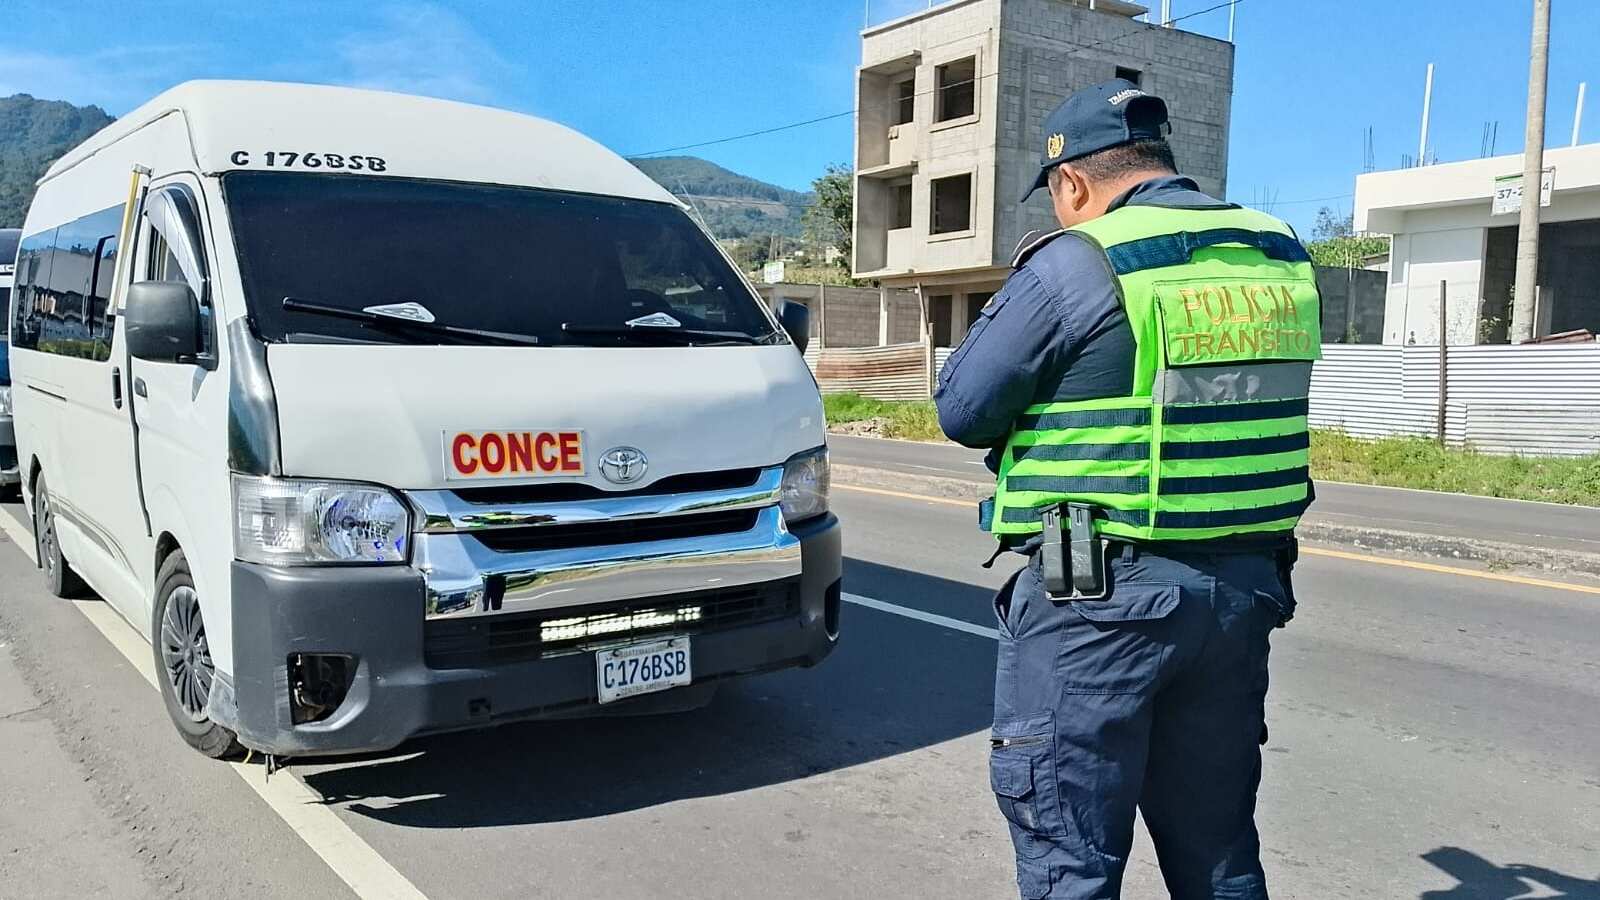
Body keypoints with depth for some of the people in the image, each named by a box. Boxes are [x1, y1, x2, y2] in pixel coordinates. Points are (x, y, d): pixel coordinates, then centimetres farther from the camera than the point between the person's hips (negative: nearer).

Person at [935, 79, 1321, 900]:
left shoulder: (1075, 263, -13)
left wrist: (1014, 300, 9)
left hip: (1100, 597, -6)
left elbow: (962, 411, -6)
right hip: (1246, 586, 7)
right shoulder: (1281, 258, 7)